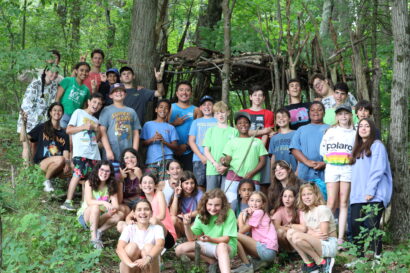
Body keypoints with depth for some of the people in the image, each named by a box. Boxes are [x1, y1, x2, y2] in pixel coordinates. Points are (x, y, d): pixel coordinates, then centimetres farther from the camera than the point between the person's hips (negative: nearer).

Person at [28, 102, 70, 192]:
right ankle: (47, 181, -11)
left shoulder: (64, 134, 15)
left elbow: (66, 152, 2)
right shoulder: (42, 128, 9)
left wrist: (67, 163, -15)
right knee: (60, 159, -34)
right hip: (40, 163, -4)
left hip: (56, 167, 4)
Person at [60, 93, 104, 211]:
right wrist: (84, 127, -8)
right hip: (80, 152, -6)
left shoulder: (95, 120, 25)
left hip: (94, 153, 6)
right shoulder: (79, 113, 8)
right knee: (78, 174, -19)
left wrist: (97, 130, 4)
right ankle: (68, 202, -19)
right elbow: (68, 130, 2)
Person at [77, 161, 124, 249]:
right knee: (95, 207, -37)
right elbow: (89, 201, -23)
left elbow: (116, 205, -9)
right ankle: (94, 237, -31)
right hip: (85, 216, -4)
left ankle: (99, 231, -16)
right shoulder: (89, 183, -8)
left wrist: (114, 209, -34)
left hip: (100, 219, 4)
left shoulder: (111, 187, 1)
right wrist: (104, 203, -40)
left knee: (120, 215, -21)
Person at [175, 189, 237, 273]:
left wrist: (210, 239, -35)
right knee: (179, 250, -14)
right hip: (208, 247, 5)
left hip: (227, 247, -5)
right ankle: (213, 262, -11)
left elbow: (226, 239, -16)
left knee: (222, 246, -41)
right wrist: (187, 225, -25)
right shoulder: (201, 215, -2)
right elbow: (192, 238, -5)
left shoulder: (229, 213, -14)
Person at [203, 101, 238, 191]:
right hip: (212, 169, 1)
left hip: (228, 170, 0)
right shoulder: (211, 130, 10)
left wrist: (226, 166, -10)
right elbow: (206, 150, 6)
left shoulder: (234, 131, 7)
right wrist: (215, 163, -10)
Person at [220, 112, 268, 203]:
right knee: (231, 202, -12)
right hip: (234, 175, 0)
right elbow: (228, 159, 10)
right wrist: (224, 161, -15)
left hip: (253, 178, 0)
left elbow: (262, 161, 10)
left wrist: (251, 173, -6)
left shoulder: (257, 142, 17)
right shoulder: (232, 142, 17)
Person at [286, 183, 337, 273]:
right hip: (316, 243, 8)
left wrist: (311, 233, -6)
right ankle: (308, 263, -5)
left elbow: (324, 235, -17)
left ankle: (321, 262, -13)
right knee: (290, 233, -7)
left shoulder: (323, 209, -12)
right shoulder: (305, 212, 12)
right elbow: (305, 231, 4)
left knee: (297, 237, -27)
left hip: (329, 245, -8)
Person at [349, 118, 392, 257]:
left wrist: (370, 190, -18)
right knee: (356, 227, -1)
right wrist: (354, 193, 9)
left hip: (374, 196, -6)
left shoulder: (377, 145, 2)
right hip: (357, 196, 6)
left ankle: (377, 256, -8)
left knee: (371, 226, -12)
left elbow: (378, 170, -9)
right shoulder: (357, 149, 23)